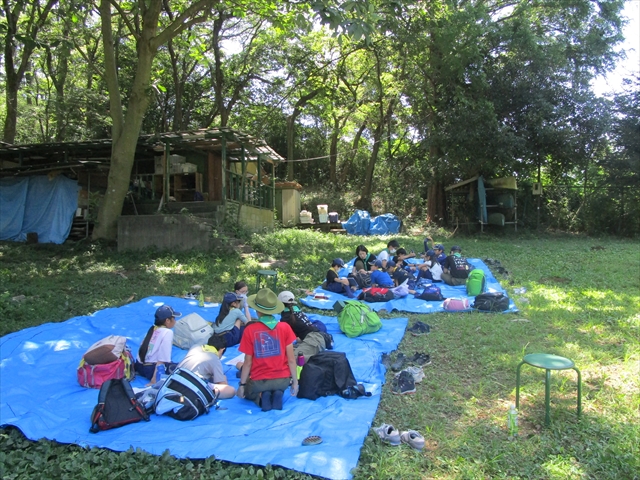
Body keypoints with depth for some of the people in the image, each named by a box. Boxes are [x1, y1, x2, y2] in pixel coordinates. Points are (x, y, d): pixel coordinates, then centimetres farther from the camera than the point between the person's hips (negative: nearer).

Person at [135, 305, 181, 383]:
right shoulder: (168, 332, -13)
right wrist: (154, 380, -23)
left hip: (139, 366, 8)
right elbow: (162, 359, -20)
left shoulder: (152, 329, 9)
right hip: (151, 369, -8)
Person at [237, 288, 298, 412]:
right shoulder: (285, 327, -9)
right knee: (278, 388, 38)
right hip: (283, 380, 2)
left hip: (259, 381, -1)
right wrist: (295, 382, 5)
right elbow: (291, 359, -6)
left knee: (246, 392, 33)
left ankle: (260, 398, 0)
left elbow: (248, 362, -8)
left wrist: (242, 385, 5)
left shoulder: (250, 330, -12)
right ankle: (278, 394, 2)